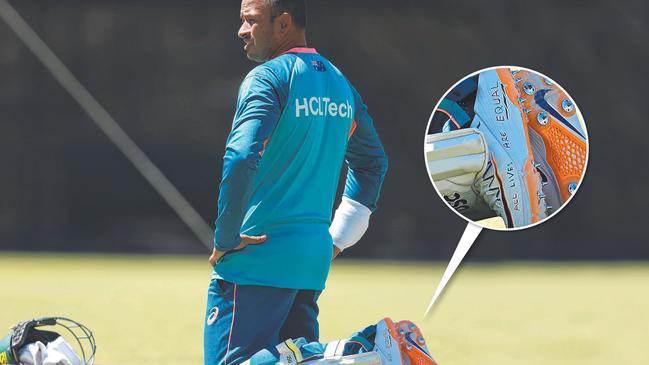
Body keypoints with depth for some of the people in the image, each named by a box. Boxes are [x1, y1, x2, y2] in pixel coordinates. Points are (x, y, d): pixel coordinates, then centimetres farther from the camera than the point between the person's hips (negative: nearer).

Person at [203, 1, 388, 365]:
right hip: (314, 260, 8)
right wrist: (337, 238, 24)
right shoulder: (339, 83, 15)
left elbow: (241, 158, -24)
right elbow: (373, 163, 26)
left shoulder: (267, 78, -10)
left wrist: (225, 239, -14)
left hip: (257, 257, -8)